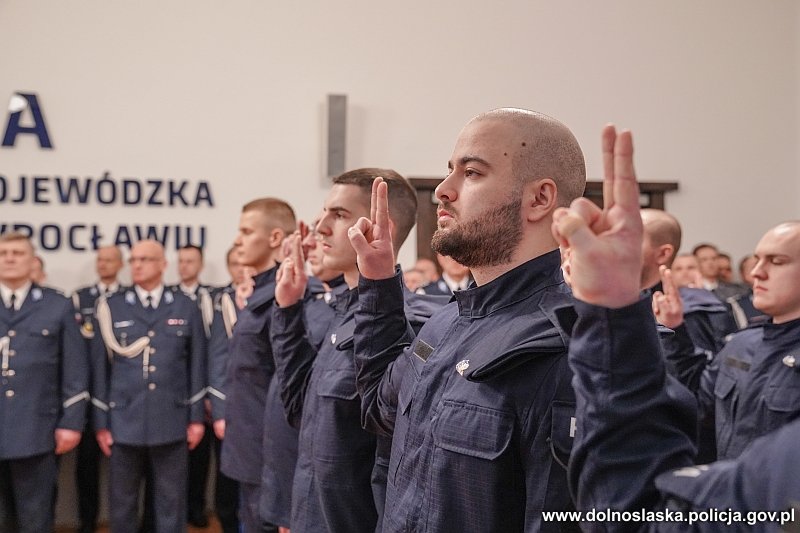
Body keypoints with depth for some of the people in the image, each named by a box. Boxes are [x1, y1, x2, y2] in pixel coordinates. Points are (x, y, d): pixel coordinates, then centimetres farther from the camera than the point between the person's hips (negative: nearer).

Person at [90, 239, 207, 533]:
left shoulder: (186, 308, 5)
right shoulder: (111, 307, 4)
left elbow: (197, 365, 5)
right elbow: (100, 367, 4)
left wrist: (196, 417, 2)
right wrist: (101, 422, 2)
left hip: (172, 422, 0)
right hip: (125, 421, 0)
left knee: (171, 503, 8)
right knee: (122, 501, 10)